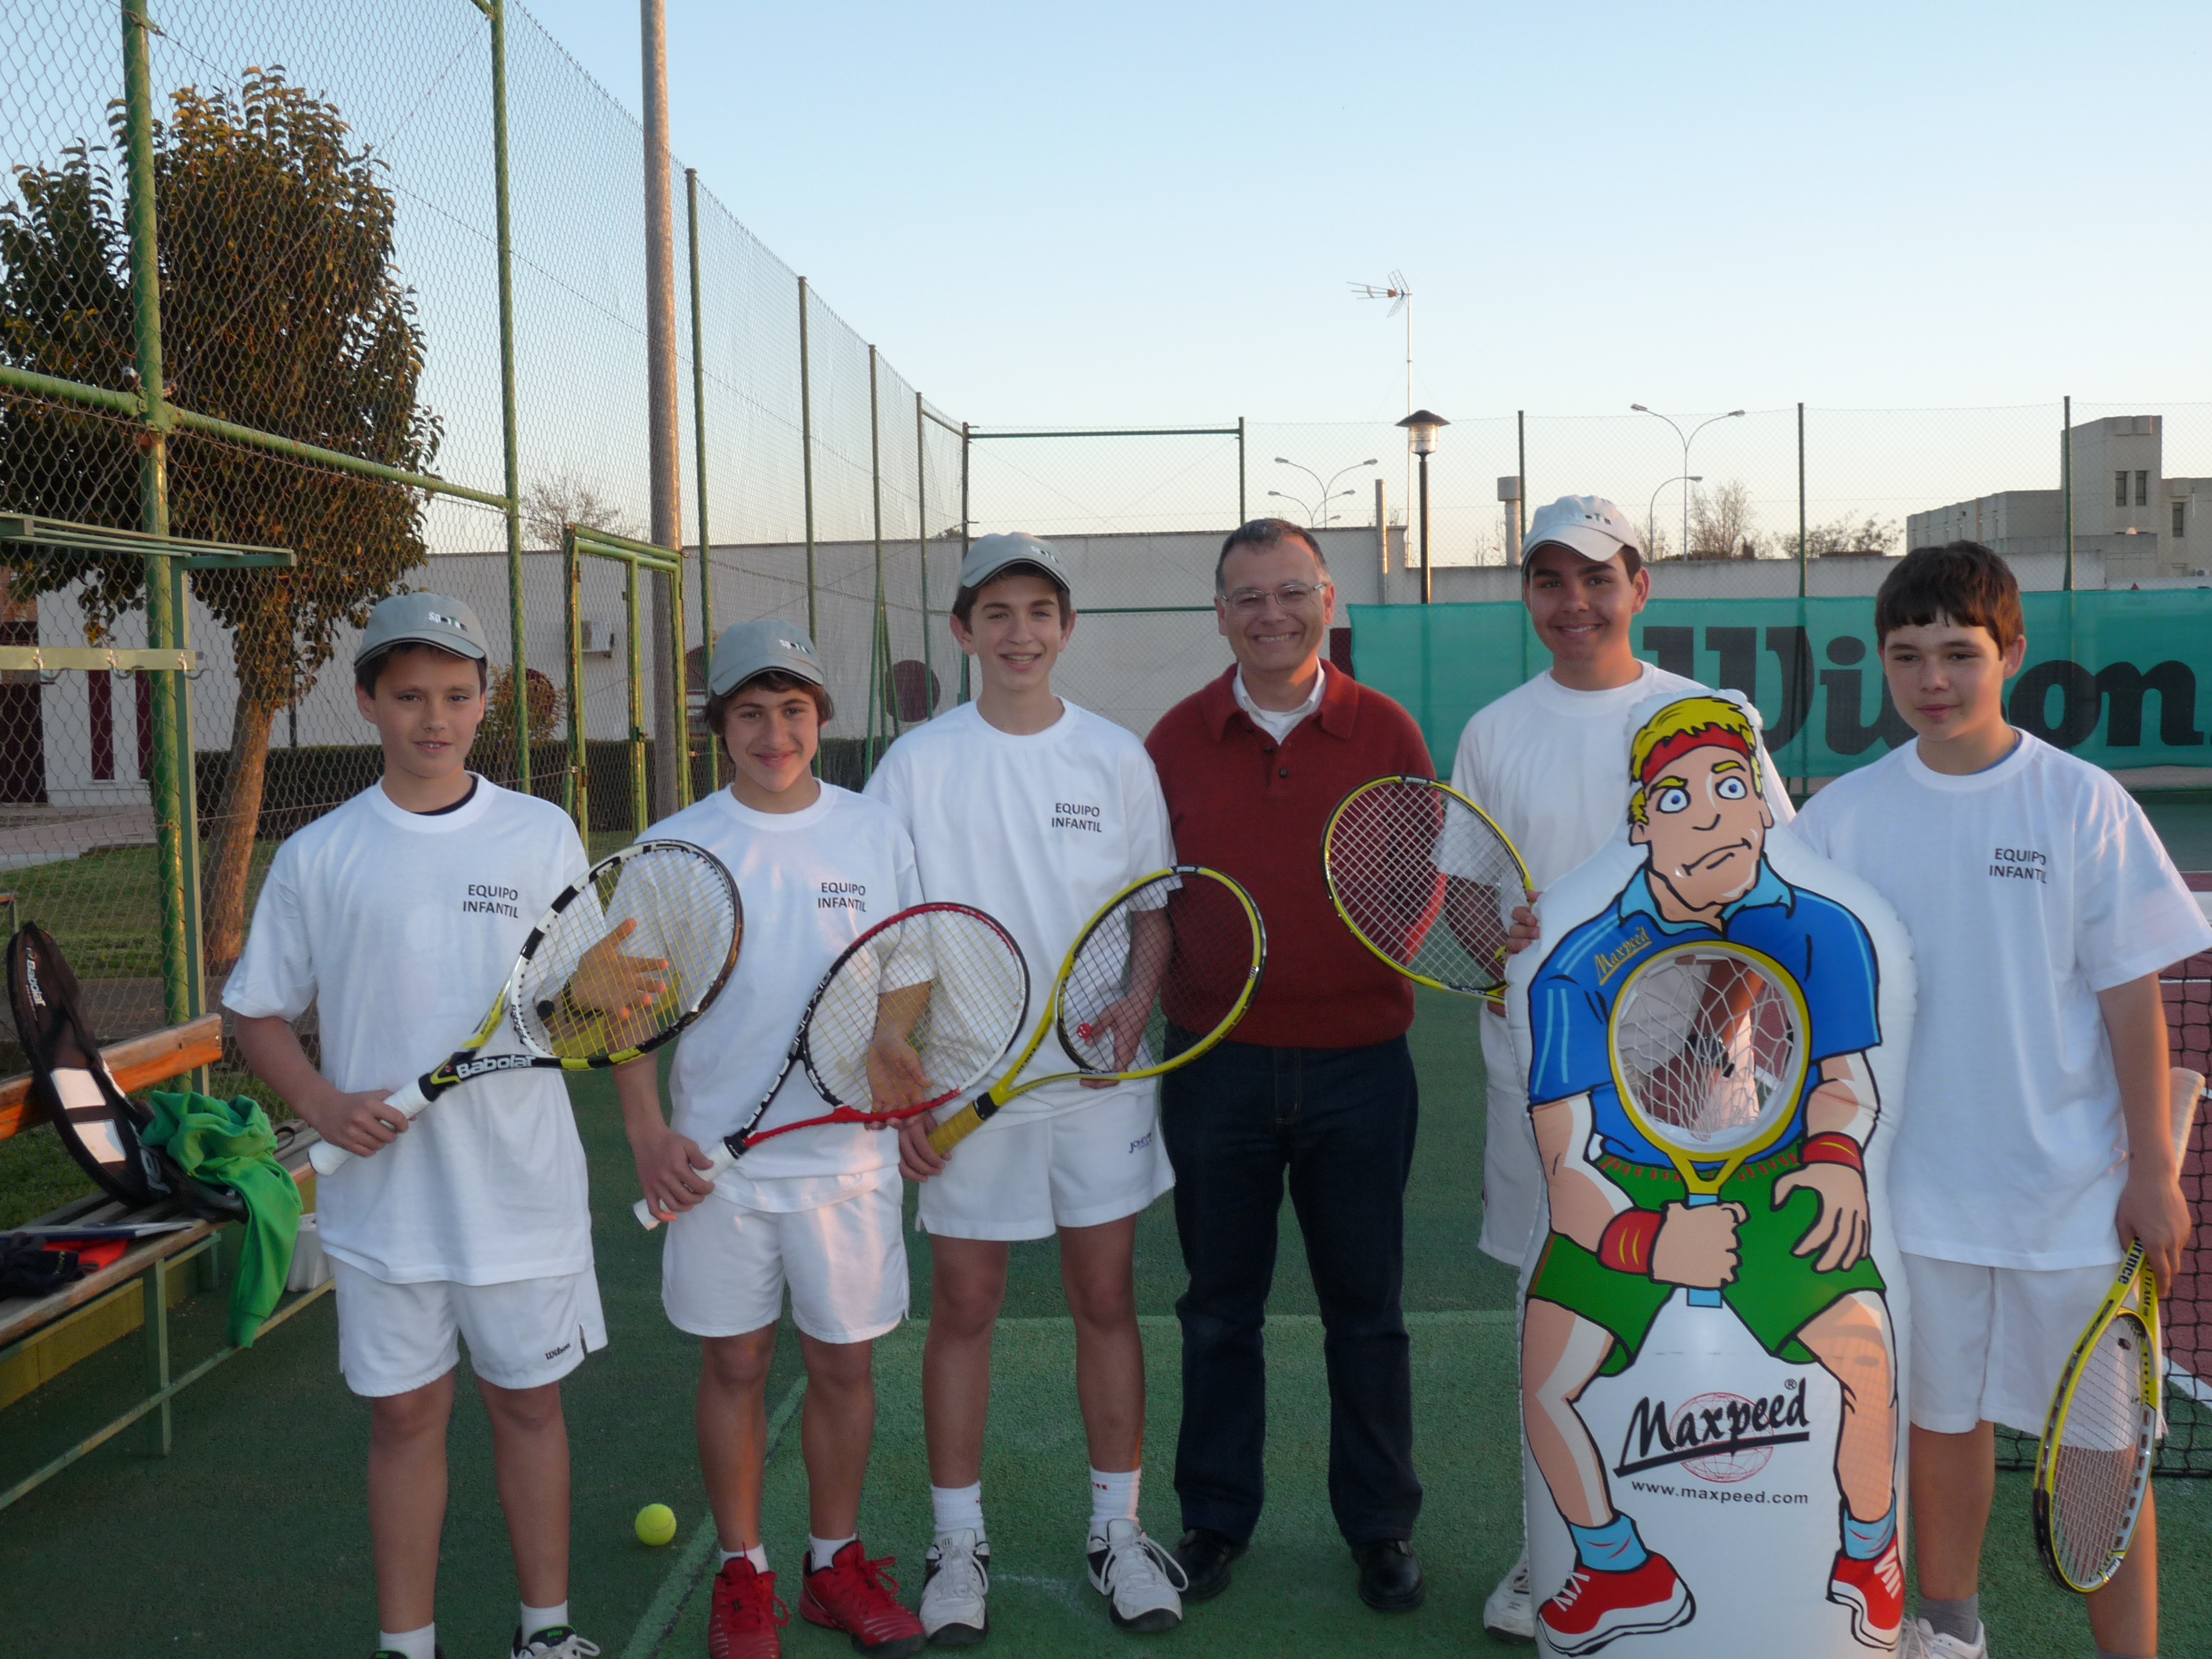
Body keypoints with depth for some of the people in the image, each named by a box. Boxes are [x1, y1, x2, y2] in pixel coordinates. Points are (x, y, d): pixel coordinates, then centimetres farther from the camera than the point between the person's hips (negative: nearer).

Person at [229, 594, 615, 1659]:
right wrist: (324, 1104, -11)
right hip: (384, 1190, 0)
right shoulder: (317, 857, 1)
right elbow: (259, 1015, 6)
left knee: (528, 1402, 11)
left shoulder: (543, 834, 1)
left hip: (523, 1183, 0)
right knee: (404, 1413, 9)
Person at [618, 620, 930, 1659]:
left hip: (849, 1151, 1)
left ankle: (835, 1563, 27)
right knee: (732, 1365, 9)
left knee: (845, 1362, 9)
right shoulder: (674, 849, -2)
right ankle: (742, 1573, 25)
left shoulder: (876, 835, 2)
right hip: (717, 1155, -1)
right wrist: (646, 1131, -6)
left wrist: (912, 1095, 1)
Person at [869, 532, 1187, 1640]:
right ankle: (959, 1542, 21)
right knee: (963, 1308, 6)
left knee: (1107, 1299, 8)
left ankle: (1117, 1531, 22)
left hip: (1099, 1078, 1)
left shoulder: (1116, 757, 3)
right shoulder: (918, 763, -1)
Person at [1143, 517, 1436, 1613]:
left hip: (1357, 1064, -1)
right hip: (1217, 1063, 1)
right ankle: (1214, 1519, 29)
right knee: (1219, 1307, 13)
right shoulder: (1176, 739, 3)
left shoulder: (1385, 731, 0)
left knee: (1365, 1308, 10)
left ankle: (1380, 1526, 27)